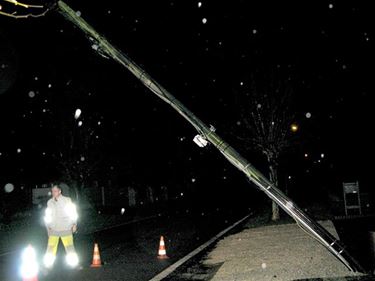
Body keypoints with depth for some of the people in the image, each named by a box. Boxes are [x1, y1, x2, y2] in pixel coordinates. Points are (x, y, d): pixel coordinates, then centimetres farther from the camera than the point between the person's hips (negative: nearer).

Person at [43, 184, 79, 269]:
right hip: (53, 230, 2)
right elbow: (47, 216, 12)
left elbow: (73, 212, 4)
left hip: (66, 229, -2)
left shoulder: (67, 200, -2)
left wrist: (74, 224, -3)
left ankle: (74, 263, 15)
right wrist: (48, 227, 4)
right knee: (51, 249, -3)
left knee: (70, 248, 1)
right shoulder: (49, 202, 5)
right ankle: (47, 265, 8)